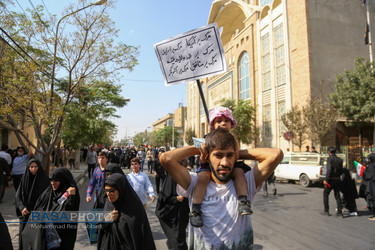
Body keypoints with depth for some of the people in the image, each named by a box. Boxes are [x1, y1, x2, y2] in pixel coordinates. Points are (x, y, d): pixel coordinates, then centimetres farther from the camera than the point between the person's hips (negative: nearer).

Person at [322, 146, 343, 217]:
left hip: (331, 180, -6)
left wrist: (326, 179, -20)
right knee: (337, 196, 11)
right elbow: (341, 172, 11)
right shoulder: (340, 160, 7)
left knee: (325, 194, 8)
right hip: (338, 180, 6)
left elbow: (329, 170, -22)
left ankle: (326, 211, 11)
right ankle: (339, 212, 11)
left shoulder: (329, 158, -12)